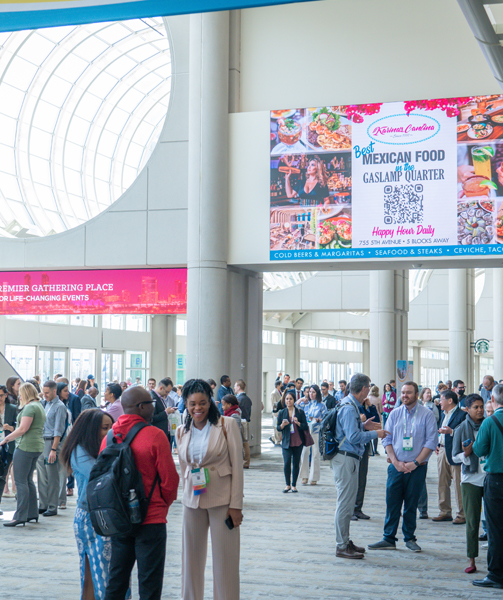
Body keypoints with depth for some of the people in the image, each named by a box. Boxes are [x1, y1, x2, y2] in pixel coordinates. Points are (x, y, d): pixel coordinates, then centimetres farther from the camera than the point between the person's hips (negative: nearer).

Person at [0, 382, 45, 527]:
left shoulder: (30, 407, -12)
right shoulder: (40, 407, 19)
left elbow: (23, 429, -19)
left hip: (26, 446, -10)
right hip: (37, 446, 10)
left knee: (21, 481, -8)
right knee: (28, 480, 15)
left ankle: (20, 516, -9)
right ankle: (32, 513, 17)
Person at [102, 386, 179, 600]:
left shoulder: (109, 436, 1)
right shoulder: (154, 435, -14)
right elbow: (169, 478, -10)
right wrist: (163, 504, 9)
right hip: (151, 519, -5)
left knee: (116, 581, 16)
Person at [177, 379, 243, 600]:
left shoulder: (227, 425, -4)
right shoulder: (182, 432, 8)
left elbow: (237, 466, -6)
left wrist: (236, 505, -10)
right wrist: (187, 494, 14)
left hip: (222, 499, -4)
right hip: (192, 499, 4)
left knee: (225, 559, 0)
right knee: (191, 557, 9)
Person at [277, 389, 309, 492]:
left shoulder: (300, 412, 3)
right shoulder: (282, 413, 6)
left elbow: (305, 427, 1)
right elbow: (278, 428, 7)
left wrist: (298, 423, -17)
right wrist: (282, 425, -14)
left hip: (298, 442, 0)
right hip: (286, 441, 0)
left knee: (296, 463, 3)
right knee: (286, 463, -9)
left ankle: (294, 485, 15)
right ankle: (288, 485, 7)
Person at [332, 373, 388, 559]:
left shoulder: (351, 405, 14)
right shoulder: (349, 408, -18)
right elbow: (353, 437, -22)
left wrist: (363, 426, 16)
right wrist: (374, 434, -12)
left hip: (349, 459, 11)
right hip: (346, 459, -11)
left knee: (348, 502, 17)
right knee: (345, 503, -5)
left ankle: (345, 542, 26)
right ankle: (342, 547, 0)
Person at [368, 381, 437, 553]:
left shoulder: (427, 415, -2)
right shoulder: (395, 414, 7)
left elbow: (431, 442, -5)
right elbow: (387, 440, 7)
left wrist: (415, 463, -10)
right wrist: (396, 462, -5)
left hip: (417, 467, -2)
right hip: (397, 466, 2)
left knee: (411, 504, 5)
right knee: (392, 503, 2)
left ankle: (410, 538, 18)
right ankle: (389, 539, 10)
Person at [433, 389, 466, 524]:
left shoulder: (462, 414, -11)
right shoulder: (444, 414, 18)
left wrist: (451, 431, -24)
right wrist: (438, 445, 15)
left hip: (455, 453, -9)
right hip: (442, 451, 9)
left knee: (458, 484, -3)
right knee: (442, 483, 11)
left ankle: (462, 514, 4)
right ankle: (445, 512, 19)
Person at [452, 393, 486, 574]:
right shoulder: (462, 429, 3)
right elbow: (455, 457, 5)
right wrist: (466, 453, -14)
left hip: (491, 477, 1)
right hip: (471, 479, -1)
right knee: (472, 521, 1)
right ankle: (472, 560, 9)